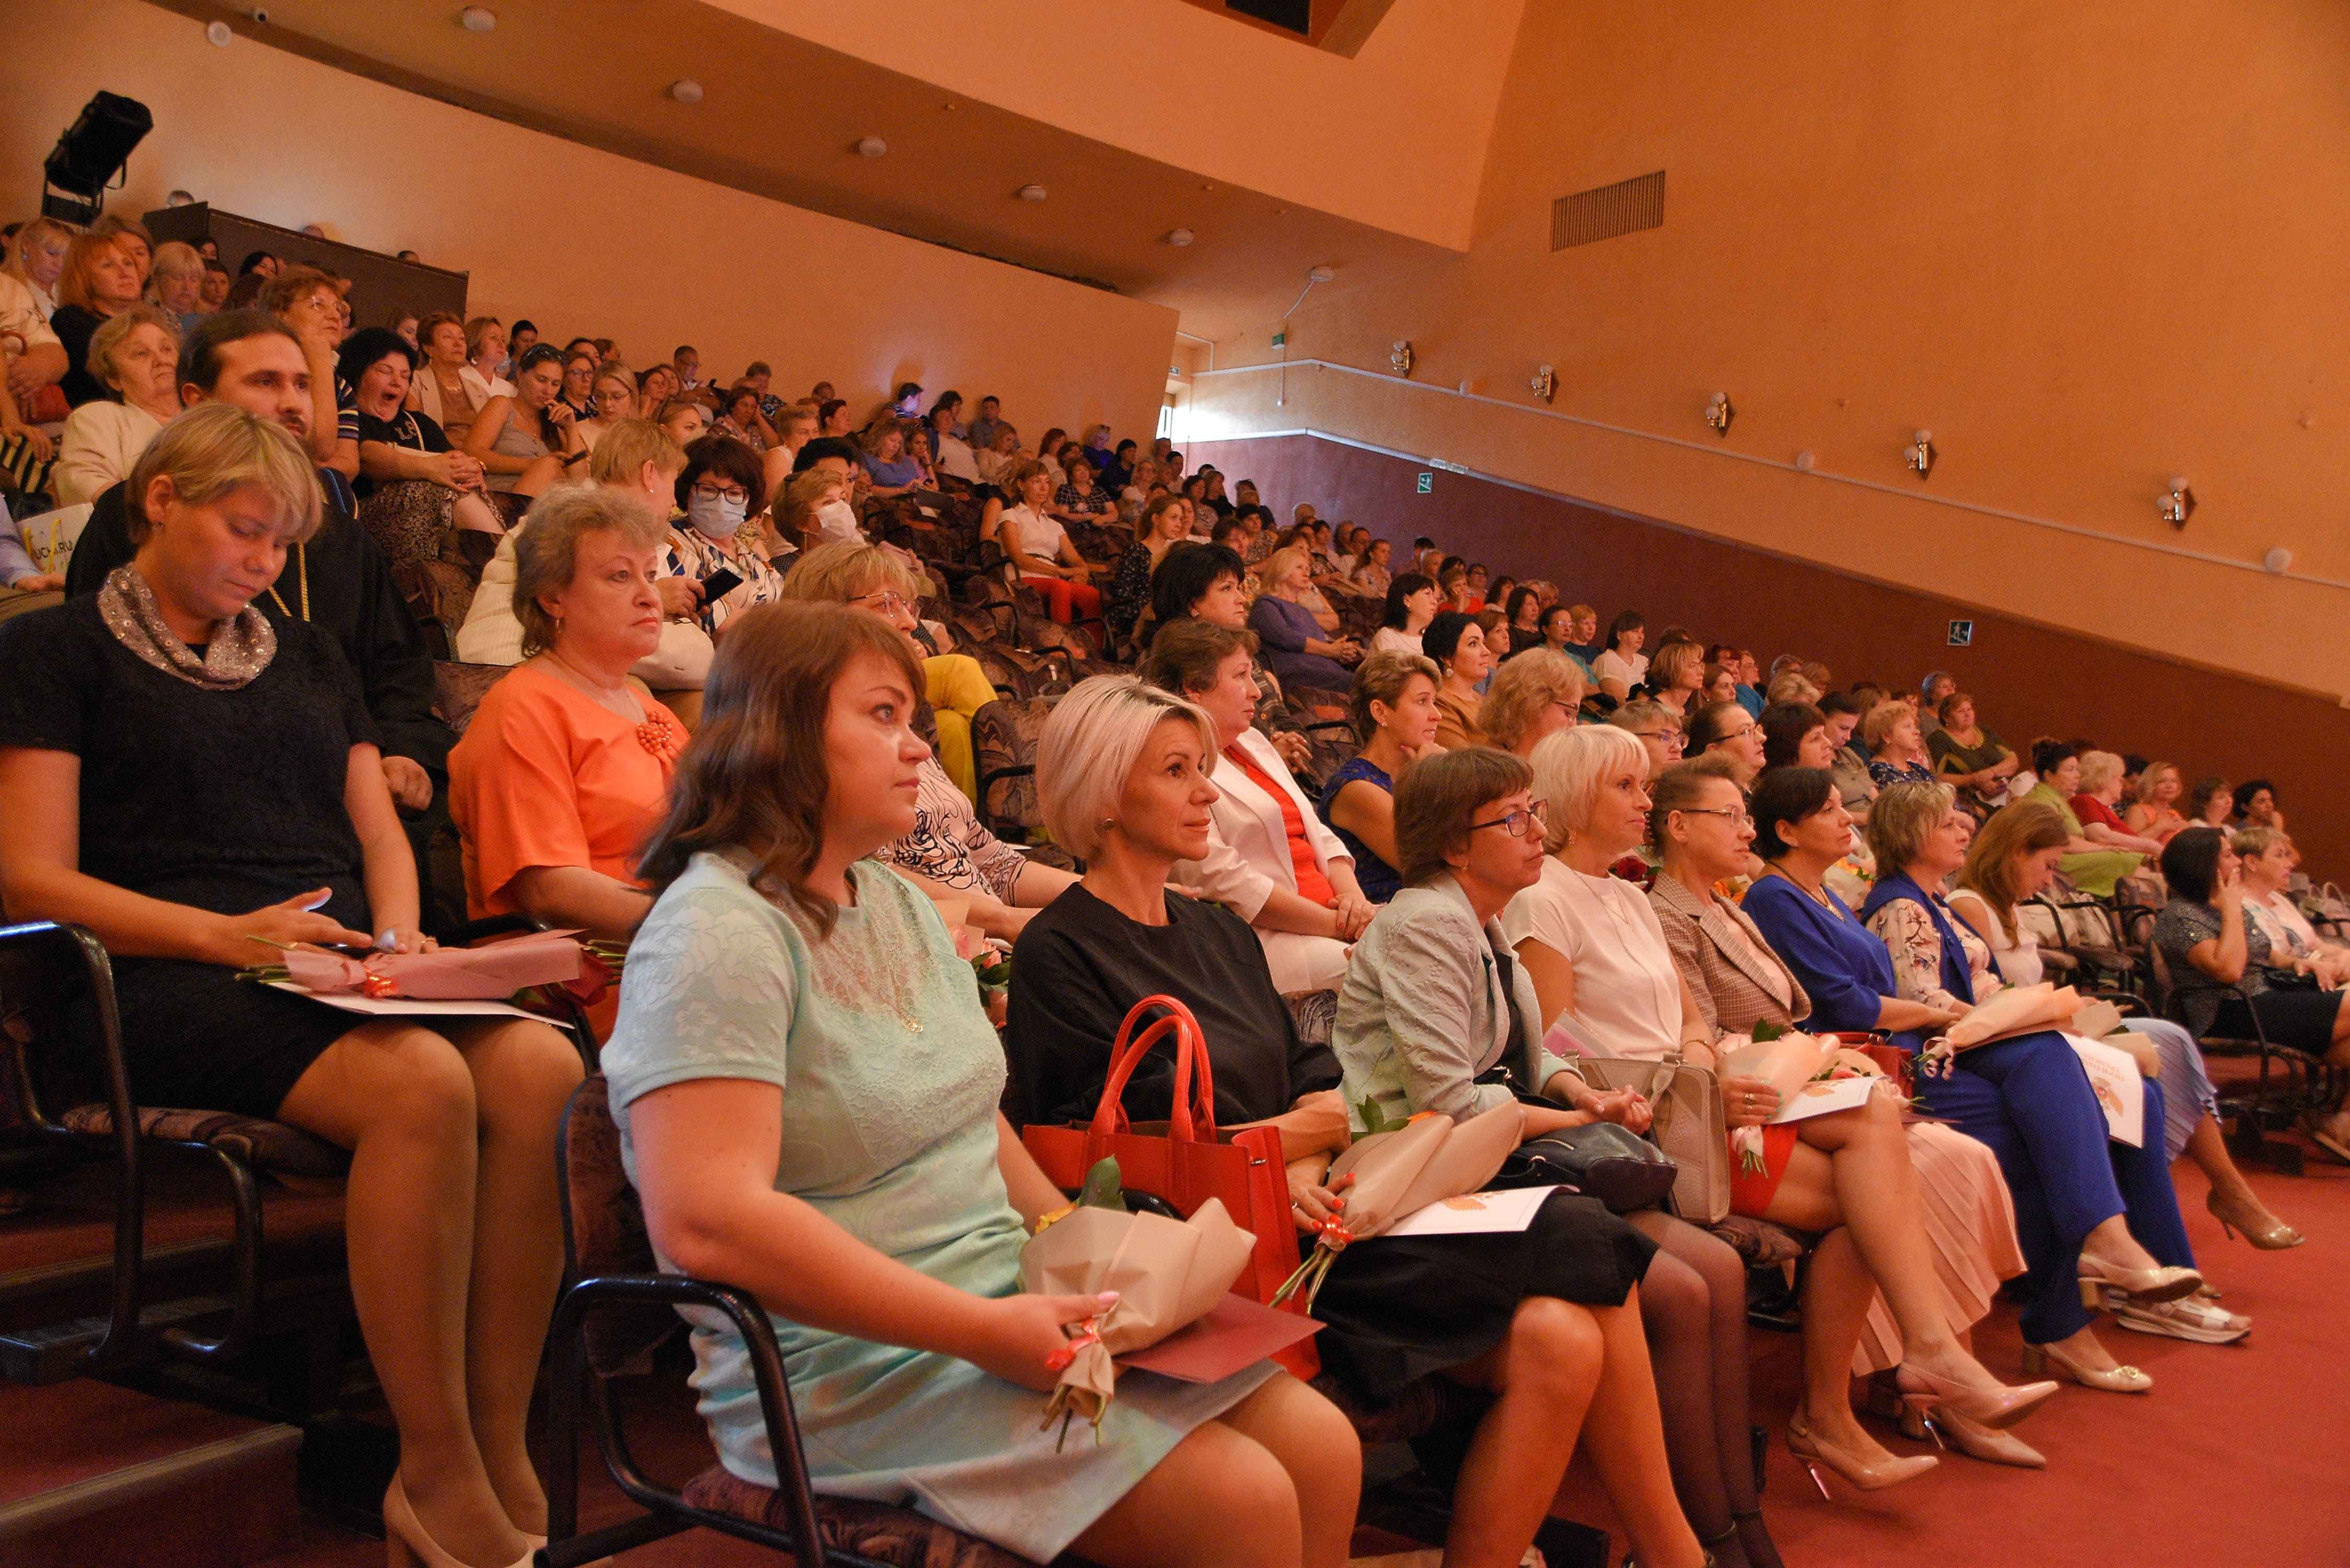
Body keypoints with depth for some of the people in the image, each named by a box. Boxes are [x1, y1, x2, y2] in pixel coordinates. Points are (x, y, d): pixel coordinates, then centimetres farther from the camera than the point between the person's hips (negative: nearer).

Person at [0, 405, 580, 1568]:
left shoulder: (308, 657, 26)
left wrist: (400, 935, 0)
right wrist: (223, 934, -16)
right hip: (168, 978, -5)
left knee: (544, 1068, -27)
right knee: (421, 1082, -35)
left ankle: (501, 1446, -22)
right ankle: (435, 1474, -22)